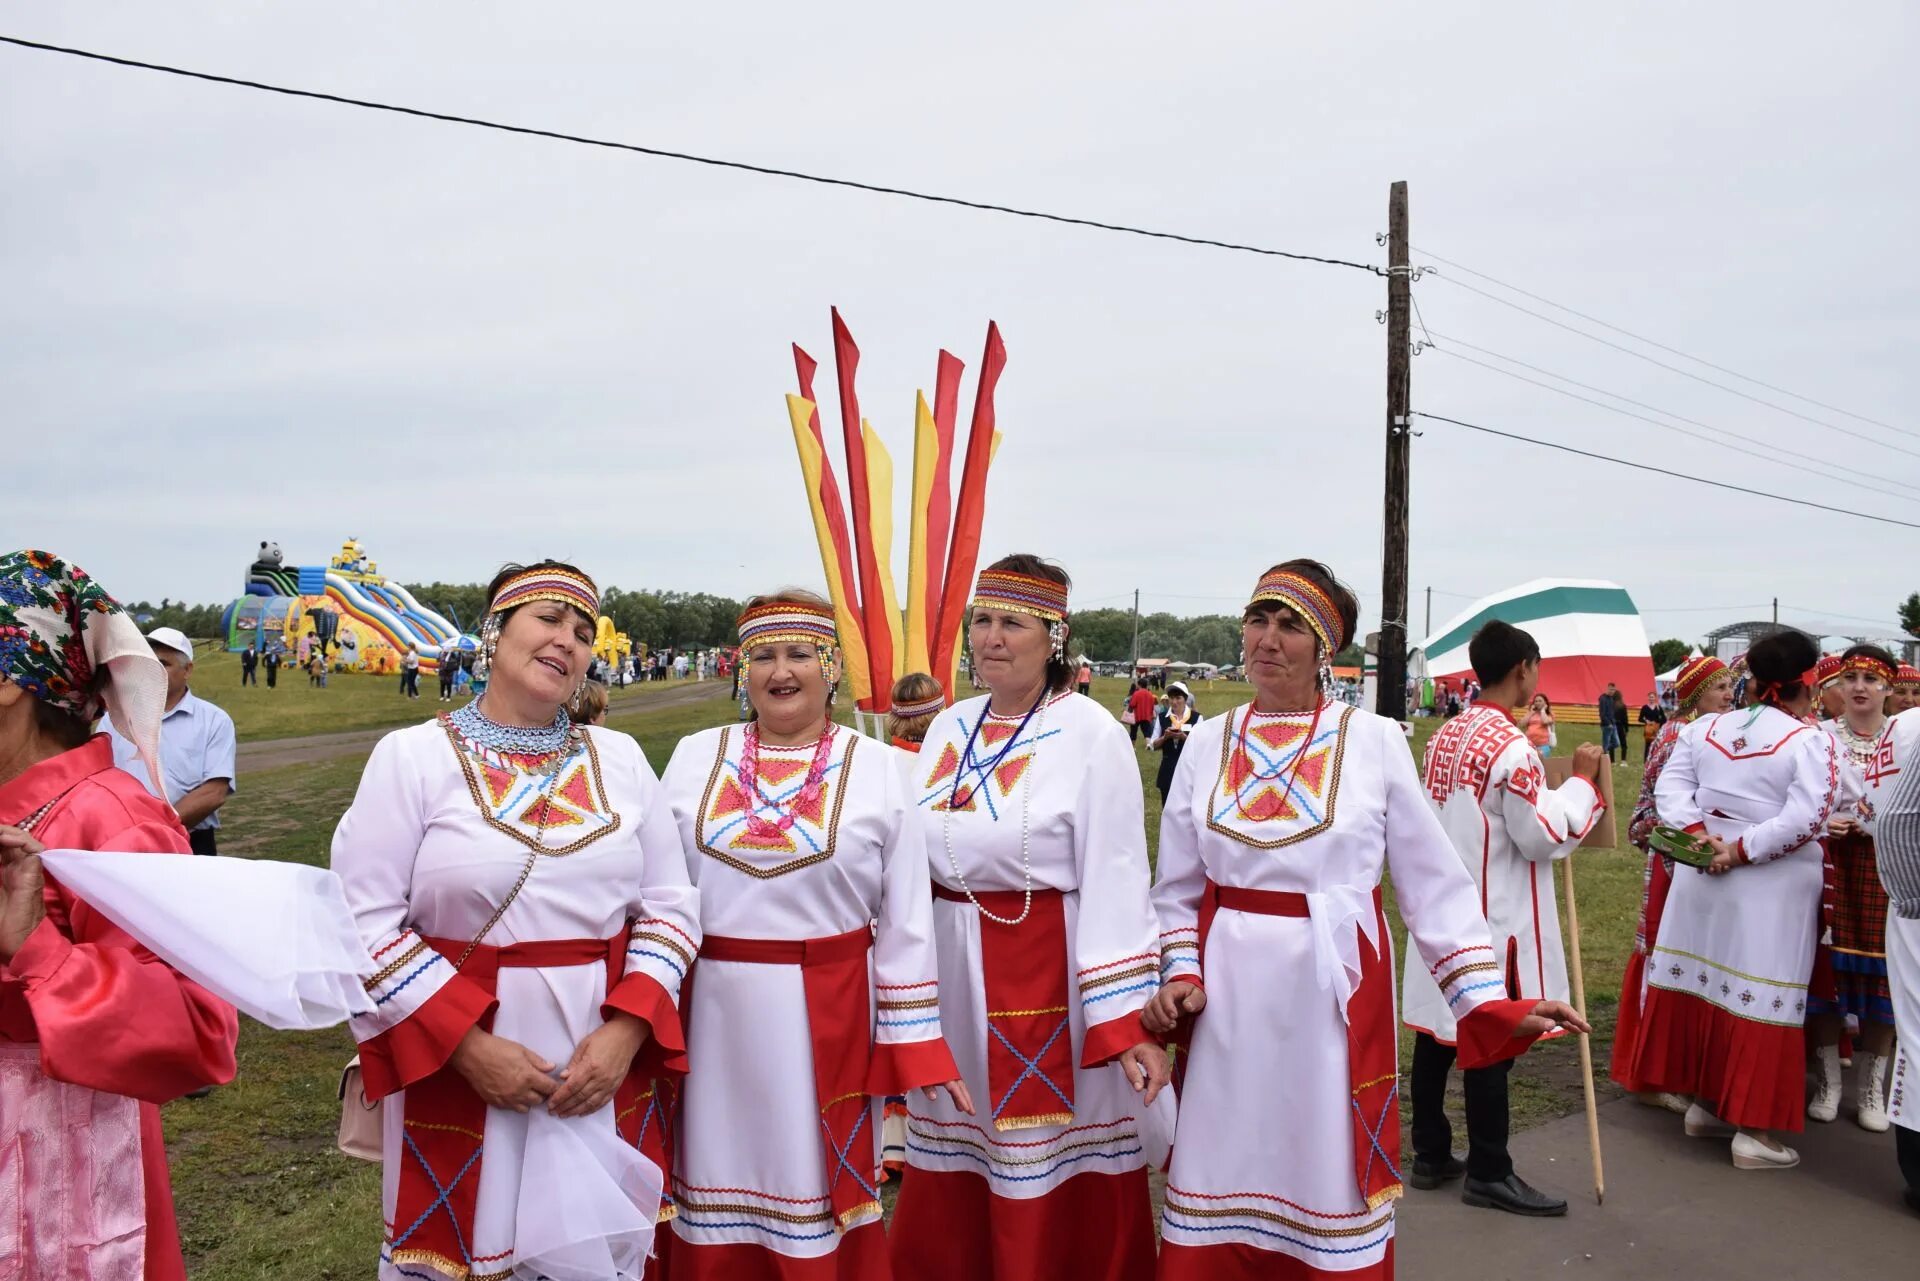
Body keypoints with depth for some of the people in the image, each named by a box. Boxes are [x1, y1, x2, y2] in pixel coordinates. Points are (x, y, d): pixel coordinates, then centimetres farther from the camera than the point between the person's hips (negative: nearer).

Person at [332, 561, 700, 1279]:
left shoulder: (620, 759, 6)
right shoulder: (412, 756, -4)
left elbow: (670, 906, 4)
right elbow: (364, 921, -9)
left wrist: (626, 1030, -11)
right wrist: (467, 1044, -17)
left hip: (607, 1060, 3)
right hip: (453, 1062, -3)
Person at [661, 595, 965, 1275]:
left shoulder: (878, 768, -1)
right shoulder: (695, 756, 4)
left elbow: (905, 919, 0)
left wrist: (916, 1042, -2)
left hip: (830, 1015, -2)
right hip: (714, 1014, 2)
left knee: (821, 1193, 10)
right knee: (721, 1188, 13)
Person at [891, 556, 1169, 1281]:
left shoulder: (1091, 733, -10)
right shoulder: (949, 728, 7)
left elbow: (1115, 883, -13)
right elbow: (911, 858, 12)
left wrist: (1127, 1020, -17)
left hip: (1048, 975, -5)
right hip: (951, 973, 6)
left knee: (1051, 1185, 7)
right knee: (952, 1190, 16)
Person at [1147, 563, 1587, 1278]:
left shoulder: (1374, 742, -4)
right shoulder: (1208, 743, 4)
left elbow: (1433, 882, -1)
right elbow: (1178, 887, 9)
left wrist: (1490, 1001, -5)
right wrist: (1179, 974, -4)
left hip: (1335, 993, -2)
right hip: (1229, 999, 2)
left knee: (1327, 1170, 9)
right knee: (1224, 1174, 10)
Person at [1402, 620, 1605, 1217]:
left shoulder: (1446, 736, 7)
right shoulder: (1511, 747, -19)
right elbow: (1544, 837, -15)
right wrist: (1582, 781, -6)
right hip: (1495, 916, -8)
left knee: (1436, 1030, 13)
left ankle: (1430, 1155, 23)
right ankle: (1488, 1173, 12)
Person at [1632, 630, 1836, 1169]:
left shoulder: (1705, 728, 5)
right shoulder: (1810, 741, -11)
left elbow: (1669, 787, 1)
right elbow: (1804, 819, -21)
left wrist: (1700, 837, -7)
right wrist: (1741, 851, -16)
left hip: (1701, 876, 6)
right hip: (1770, 888, -6)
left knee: (1701, 986, 14)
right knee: (1759, 1001, 0)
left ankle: (1704, 1103, 27)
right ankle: (1753, 1131, 5)